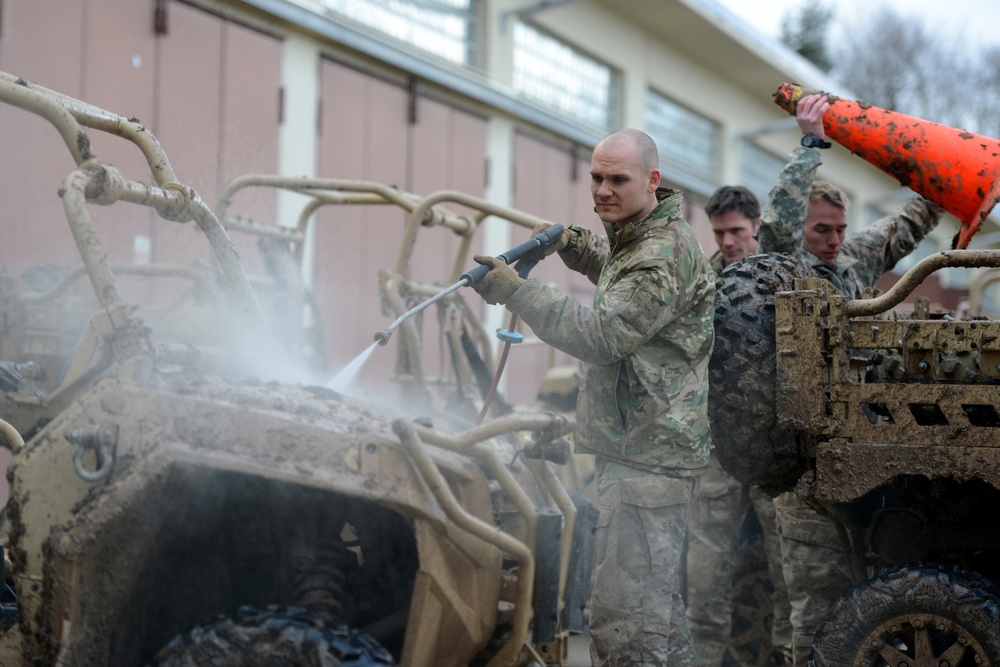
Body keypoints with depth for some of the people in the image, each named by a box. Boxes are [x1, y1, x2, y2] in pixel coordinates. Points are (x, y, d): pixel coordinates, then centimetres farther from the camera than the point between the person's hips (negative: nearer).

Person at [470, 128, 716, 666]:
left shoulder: (665, 254, -15)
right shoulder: (633, 237, 17)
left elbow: (604, 335, -25)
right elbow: (618, 273, 38)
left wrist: (515, 292, -26)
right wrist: (571, 243, 18)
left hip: (647, 455, -11)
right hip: (633, 447, 11)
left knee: (624, 613, -12)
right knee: (656, 597, 19)